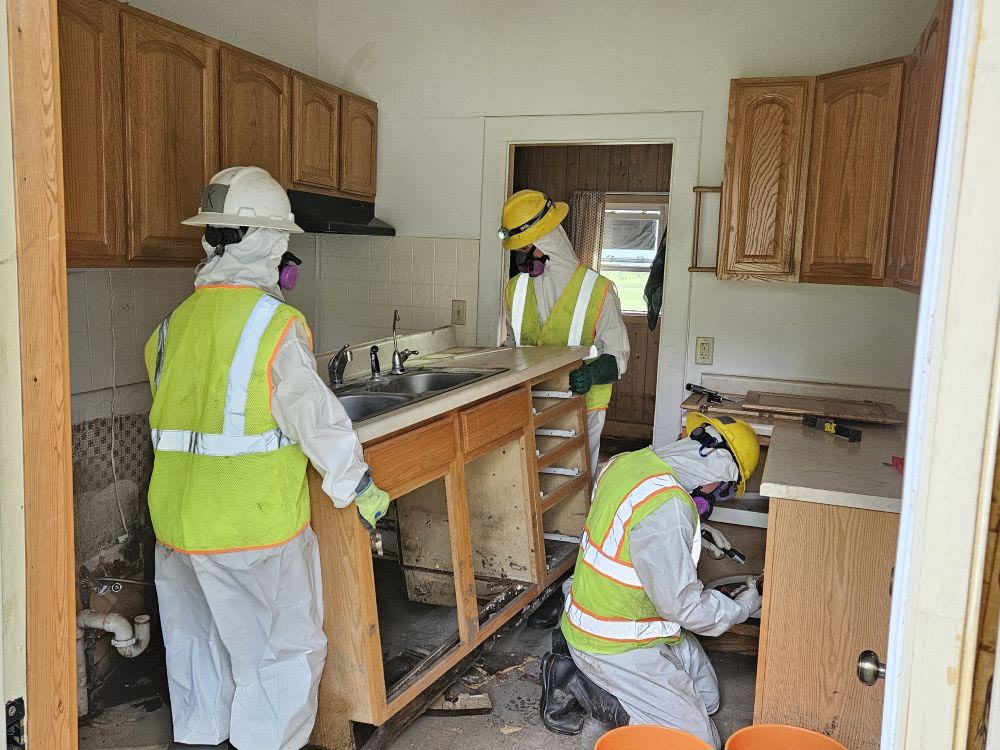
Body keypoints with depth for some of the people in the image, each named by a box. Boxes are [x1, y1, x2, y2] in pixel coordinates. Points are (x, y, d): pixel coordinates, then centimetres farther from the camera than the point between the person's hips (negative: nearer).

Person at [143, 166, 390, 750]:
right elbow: (317, 416, -15)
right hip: (253, 525, -7)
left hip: (177, 520, 7)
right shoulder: (273, 322, -16)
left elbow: (179, 411, 10)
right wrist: (361, 488, -3)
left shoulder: (177, 321, 5)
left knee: (197, 642, 22)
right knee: (283, 651, 9)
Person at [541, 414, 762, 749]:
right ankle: (576, 683, -1)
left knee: (707, 697, 21)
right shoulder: (668, 506, -32)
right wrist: (746, 605, -7)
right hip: (615, 646, -10)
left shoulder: (626, 461, -3)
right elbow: (683, 605, -24)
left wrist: (696, 530, 16)